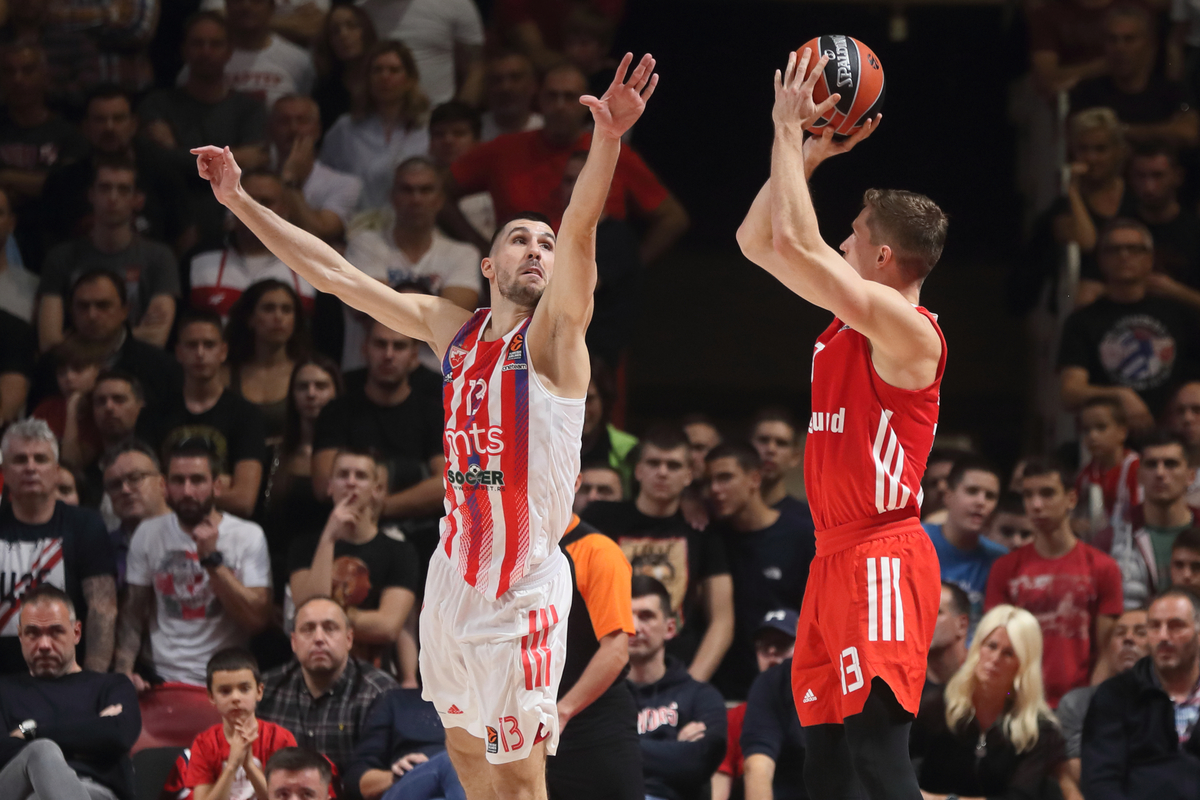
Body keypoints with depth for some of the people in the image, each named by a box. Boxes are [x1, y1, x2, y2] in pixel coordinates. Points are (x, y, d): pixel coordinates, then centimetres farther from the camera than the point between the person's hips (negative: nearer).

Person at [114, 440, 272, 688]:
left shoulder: (248, 536, 1)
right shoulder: (148, 533, 9)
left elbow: (258, 620, -8)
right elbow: (133, 612, 8)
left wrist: (212, 558, -14)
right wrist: (123, 669, -9)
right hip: (164, 680, 2)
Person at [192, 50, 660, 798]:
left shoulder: (553, 332, -8)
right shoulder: (450, 327, 8)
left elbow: (581, 233, -26)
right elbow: (333, 271, 13)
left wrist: (608, 140, -43)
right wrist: (242, 202, 12)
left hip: (524, 587, -6)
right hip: (456, 570, 6)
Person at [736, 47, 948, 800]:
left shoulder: (908, 332, -13)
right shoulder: (851, 320, 13)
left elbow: (795, 242, -21)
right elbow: (758, 242, 21)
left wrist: (790, 131, -12)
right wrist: (809, 154, 12)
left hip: (881, 563, -10)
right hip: (837, 559, 10)